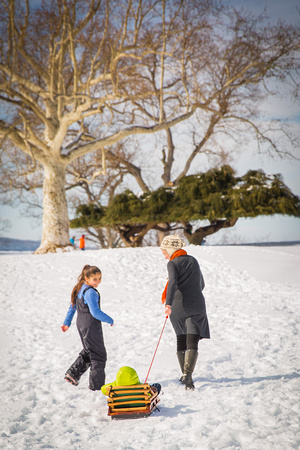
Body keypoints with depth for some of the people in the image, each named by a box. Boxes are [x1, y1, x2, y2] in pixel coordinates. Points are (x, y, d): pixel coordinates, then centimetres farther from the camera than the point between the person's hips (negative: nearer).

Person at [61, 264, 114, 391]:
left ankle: (73, 374, 21)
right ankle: (96, 385, 10)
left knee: (87, 352, 25)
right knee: (98, 355, 3)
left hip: (81, 324, 9)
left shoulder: (80, 289, 8)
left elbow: (72, 307, 15)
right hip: (91, 326, -9)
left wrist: (67, 322, 23)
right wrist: (110, 320, -14)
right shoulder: (90, 292, -22)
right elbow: (95, 312, -27)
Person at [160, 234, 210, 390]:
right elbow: (201, 285, 22)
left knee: (181, 339, 16)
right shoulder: (194, 261, 13)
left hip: (177, 307, -2)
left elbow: (173, 283, -23)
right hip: (196, 307, 2)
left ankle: (184, 374, 23)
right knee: (192, 342, -5)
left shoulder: (173, 263, -4)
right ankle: (187, 374, -23)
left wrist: (168, 304, -33)